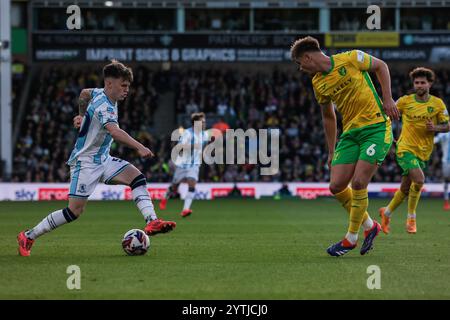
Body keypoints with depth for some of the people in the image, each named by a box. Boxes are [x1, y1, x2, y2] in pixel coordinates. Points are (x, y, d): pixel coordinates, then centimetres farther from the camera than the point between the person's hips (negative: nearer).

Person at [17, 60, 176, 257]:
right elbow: (115, 132, -42)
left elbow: (85, 93, 28)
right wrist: (139, 147, -49)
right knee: (75, 211, -12)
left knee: (137, 177, -11)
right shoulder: (103, 106, -24)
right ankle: (28, 237, 0)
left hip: (103, 160, 9)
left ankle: (152, 222, -22)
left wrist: (82, 116, 38)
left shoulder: (101, 94, 5)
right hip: (85, 162, -9)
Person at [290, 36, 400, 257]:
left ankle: (351, 238, 2)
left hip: (377, 127, -6)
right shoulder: (318, 84, 8)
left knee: (358, 183, -15)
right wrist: (331, 151, 18)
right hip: (350, 133, 6)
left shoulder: (350, 59, -8)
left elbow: (380, 66, 5)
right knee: (336, 186, -5)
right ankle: (369, 226, 18)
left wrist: (387, 98, -5)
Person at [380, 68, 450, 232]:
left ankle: (386, 213, 35)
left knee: (405, 189, 10)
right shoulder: (405, 101, -5)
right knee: (419, 179, -25)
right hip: (406, 149, -3)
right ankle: (411, 218, -8)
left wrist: (435, 128, -17)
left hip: (423, 151, 3)